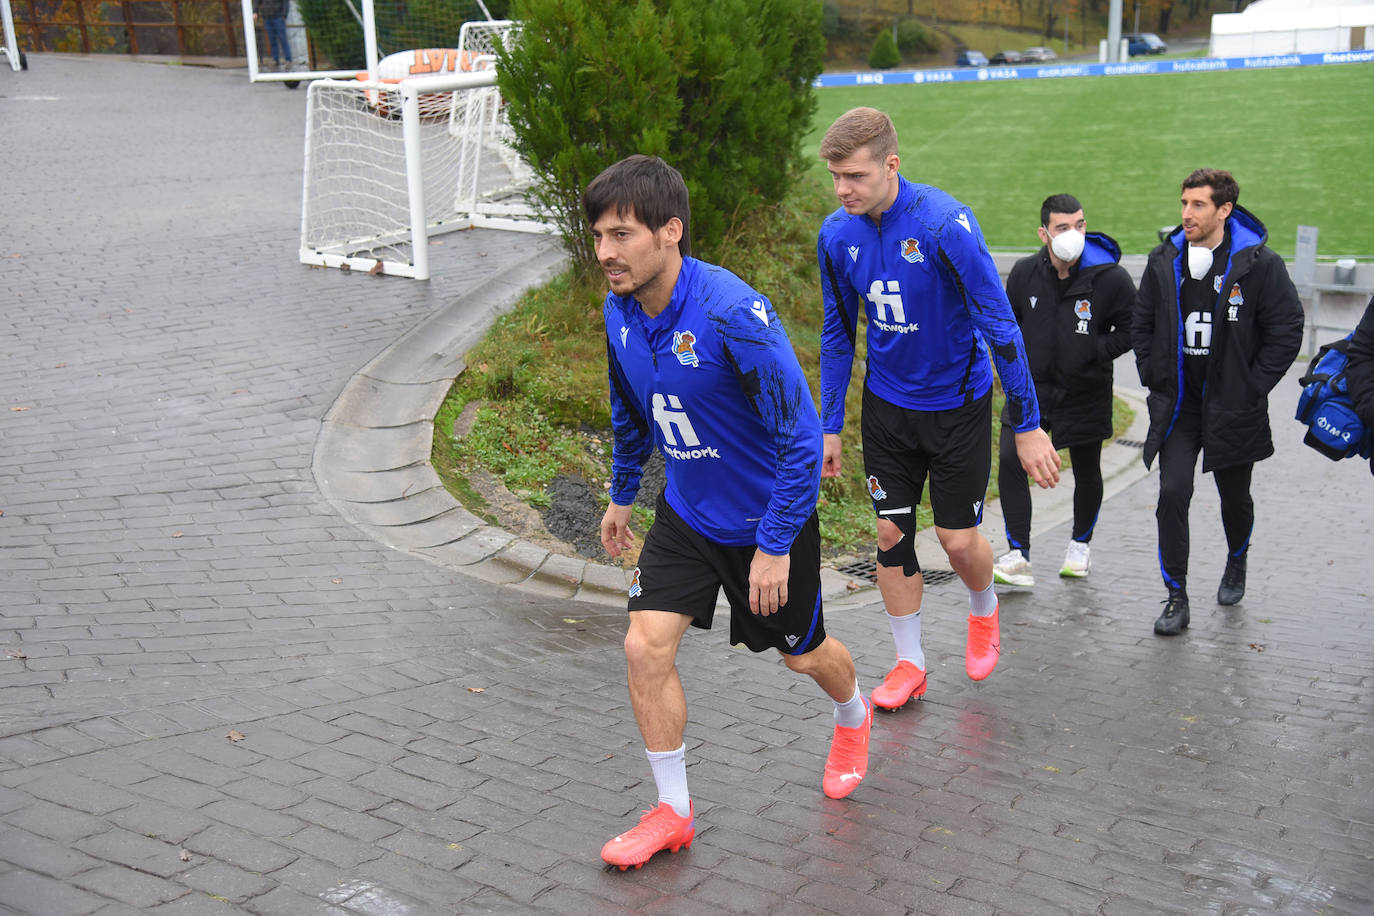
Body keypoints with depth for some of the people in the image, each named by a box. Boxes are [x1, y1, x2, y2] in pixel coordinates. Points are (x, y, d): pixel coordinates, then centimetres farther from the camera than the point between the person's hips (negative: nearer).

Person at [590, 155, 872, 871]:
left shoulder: (733, 314, -32)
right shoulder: (620, 313, -9)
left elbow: (802, 434, -27)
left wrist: (775, 546, -24)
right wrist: (622, 495, 21)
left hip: (767, 519, -5)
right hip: (686, 512, 5)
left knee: (802, 651, 16)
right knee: (646, 647, -6)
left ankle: (853, 718, 52)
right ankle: (672, 811, 13)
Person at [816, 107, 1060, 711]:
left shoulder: (945, 224, -24)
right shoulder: (836, 235, -8)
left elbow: (1000, 327, -20)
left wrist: (1027, 426, -18)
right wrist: (829, 428, 7)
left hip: (958, 404, -4)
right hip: (887, 405, 4)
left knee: (959, 538, 2)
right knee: (891, 532, 5)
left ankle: (984, 612, 37)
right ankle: (909, 663, 21)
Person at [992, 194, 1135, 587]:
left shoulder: (1112, 278, -14)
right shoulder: (1025, 273, -5)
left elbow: (1130, 331, -5)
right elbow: (1007, 319, 13)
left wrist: (1091, 352, -16)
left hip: (1085, 393, -1)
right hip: (1032, 388, 1)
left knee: (1087, 473, 14)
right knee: (1010, 462, -14)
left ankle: (1080, 546, 39)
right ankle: (1018, 555, -8)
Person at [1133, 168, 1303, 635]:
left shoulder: (1260, 264, -11)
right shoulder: (1164, 261, 0)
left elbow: (1286, 332, -6)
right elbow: (1142, 324, 12)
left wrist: (1251, 388, -8)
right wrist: (1155, 379, 4)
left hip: (1233, 406, -2)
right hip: (1177, 403, 2)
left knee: (1235, 496, 15)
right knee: (1173, 493, -10)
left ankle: (1236, 564, 45)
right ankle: (1176, 597, -1)